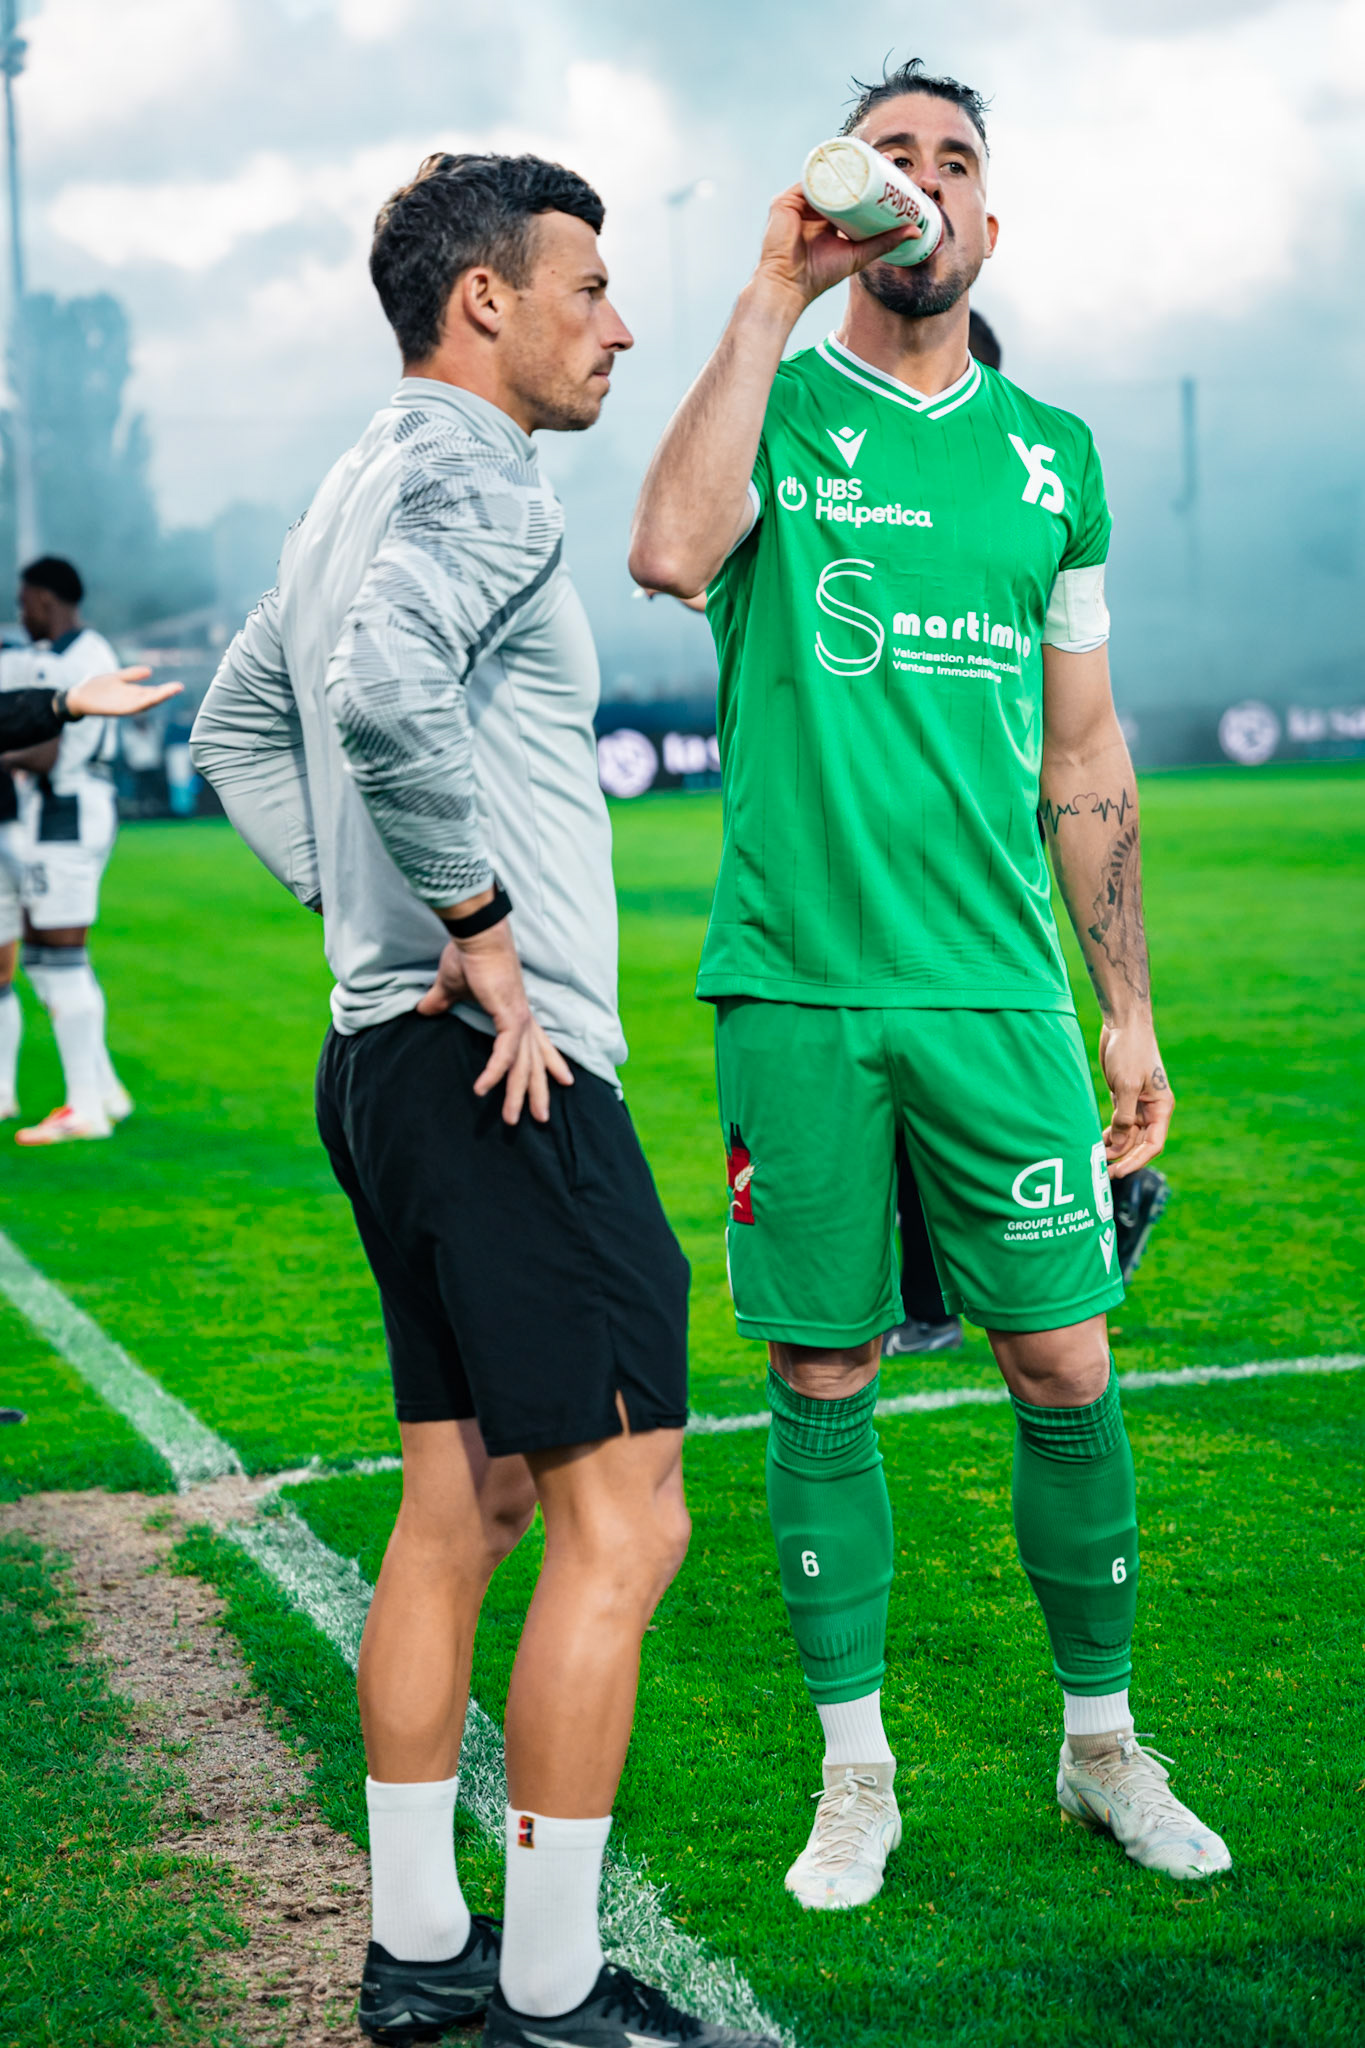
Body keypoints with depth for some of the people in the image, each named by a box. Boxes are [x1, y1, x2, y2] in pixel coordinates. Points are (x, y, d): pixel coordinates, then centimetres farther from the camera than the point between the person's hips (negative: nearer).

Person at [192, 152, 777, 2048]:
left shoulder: (362, 488, 20)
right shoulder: (473, 478, -11)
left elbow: (238, 727, 30)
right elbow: (390, 690, -32)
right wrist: (480, 927, -20)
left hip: (397, 1052, 10)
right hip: (510, 1064, -10)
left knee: (461, 1503, 14)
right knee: (623, 1520, -6)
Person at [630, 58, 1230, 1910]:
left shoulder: (1051, 451, 12)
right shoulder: (783, 408, 4)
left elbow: (1084, 750, 14)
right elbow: (672, 555, -20)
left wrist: (1129, 1012, 10)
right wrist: (774, 294, -15)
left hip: (995, 988, 2)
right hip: (796, 982, -2)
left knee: (1067, 1366, 3)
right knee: (822, 1381, 5)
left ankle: (1103, 1743, 22)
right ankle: (857, 1776, 18)